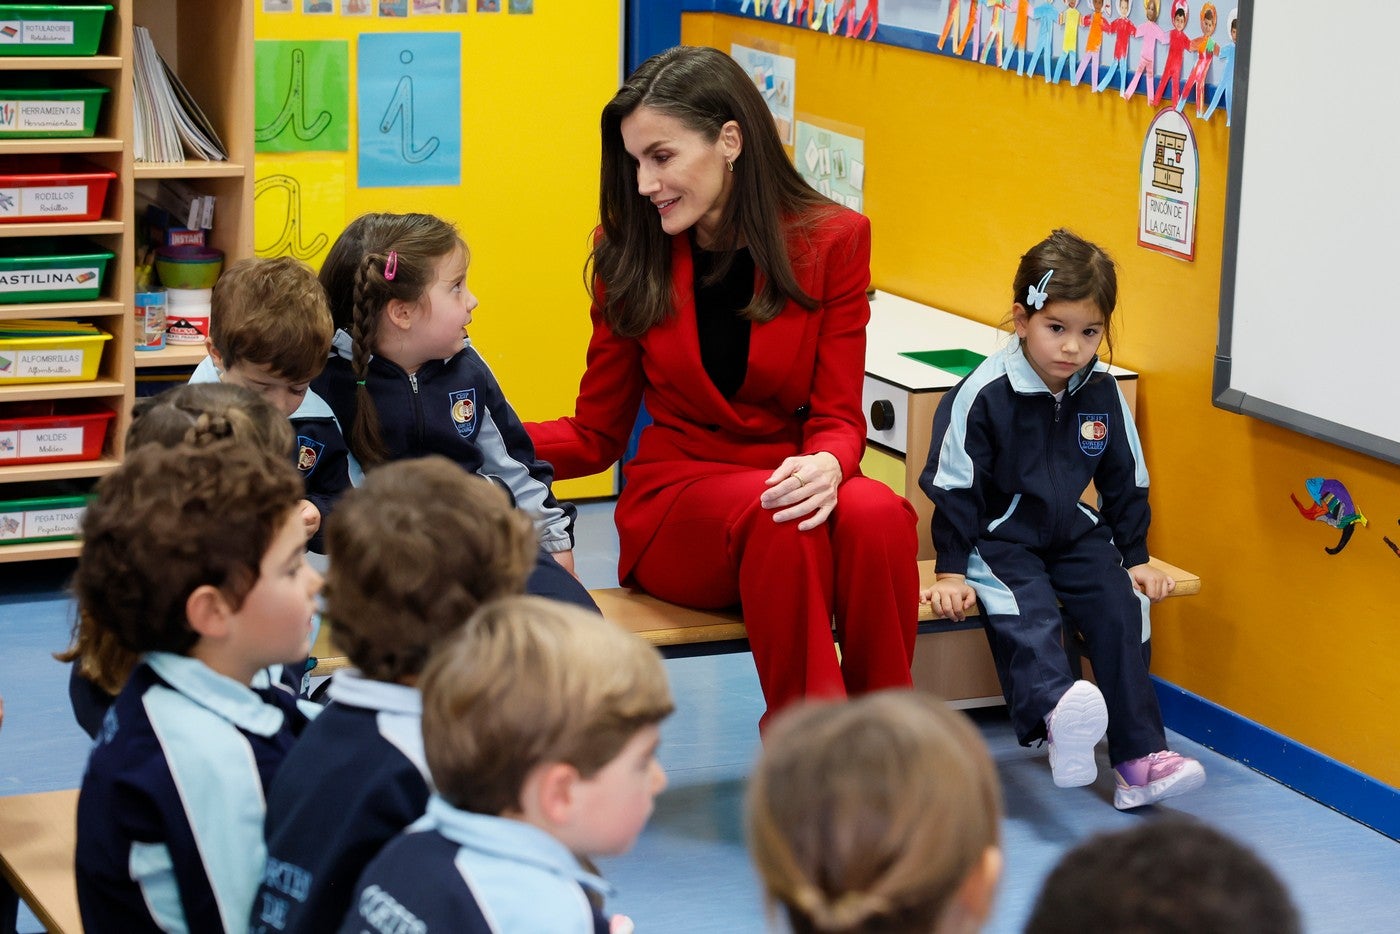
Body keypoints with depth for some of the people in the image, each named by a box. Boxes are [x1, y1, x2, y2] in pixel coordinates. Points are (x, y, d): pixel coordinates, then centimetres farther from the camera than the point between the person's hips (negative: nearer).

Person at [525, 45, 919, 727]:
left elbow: (837, 417, -1)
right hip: (673, 502, 0)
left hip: (786, 487, 1)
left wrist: (827, 466, -26)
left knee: (878, 515, -35)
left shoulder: (833, 241, 1)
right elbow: (596, 433, 8)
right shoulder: (630, 256, 4)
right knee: (774, 515, -36)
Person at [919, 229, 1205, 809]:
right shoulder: (983, 394, -14)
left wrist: (1135, 559, 12)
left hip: (1075, 534, 4)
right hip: (1000, 540, -4)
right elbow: (953, 487, -10)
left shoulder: (1103, 395, 1)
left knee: (1121, 609, -17)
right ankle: (1056, 712, -58)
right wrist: (951, 571, -12)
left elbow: (1126, 484, 13)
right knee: (1026, 614, -31)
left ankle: (1140, 756, -17)